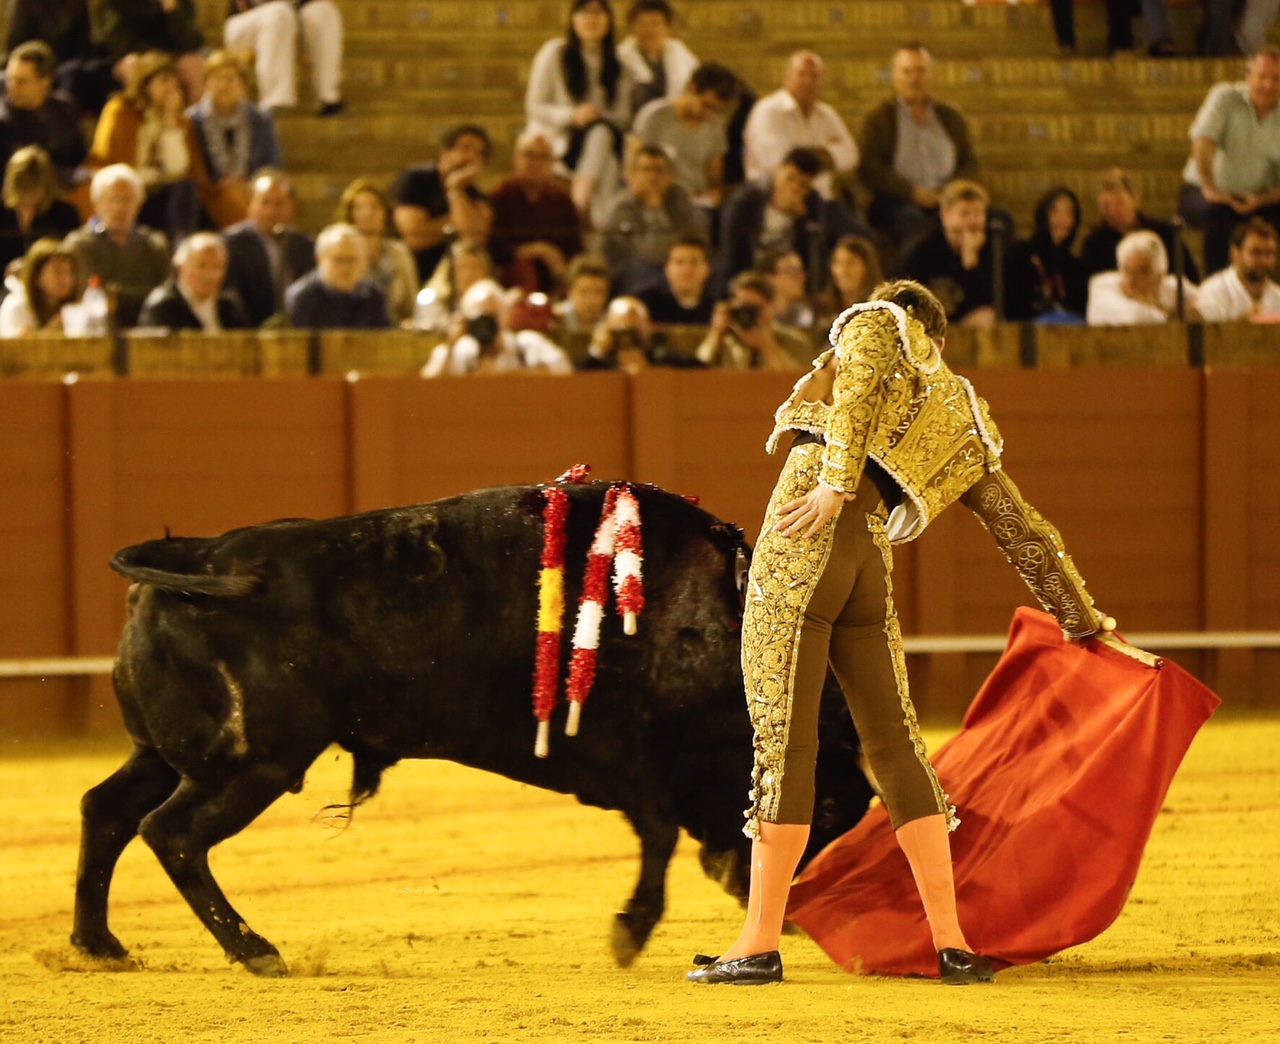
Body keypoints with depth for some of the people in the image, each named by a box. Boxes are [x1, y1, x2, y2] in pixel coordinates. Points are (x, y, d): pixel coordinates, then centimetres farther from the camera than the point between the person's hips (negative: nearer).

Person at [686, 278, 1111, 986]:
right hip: (871, 561, 6)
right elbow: (1026, 534, 26)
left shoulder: (876, 324, 14)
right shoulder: (963, 422, 26)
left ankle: (759, 946, -6)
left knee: (782, 739, -6)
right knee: (894, 742, 12)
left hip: (804, 536, -5)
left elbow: (859, 392, -9)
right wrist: (1086, 625, 31)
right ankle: (952, 943, 10)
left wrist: (835, 482, -22)